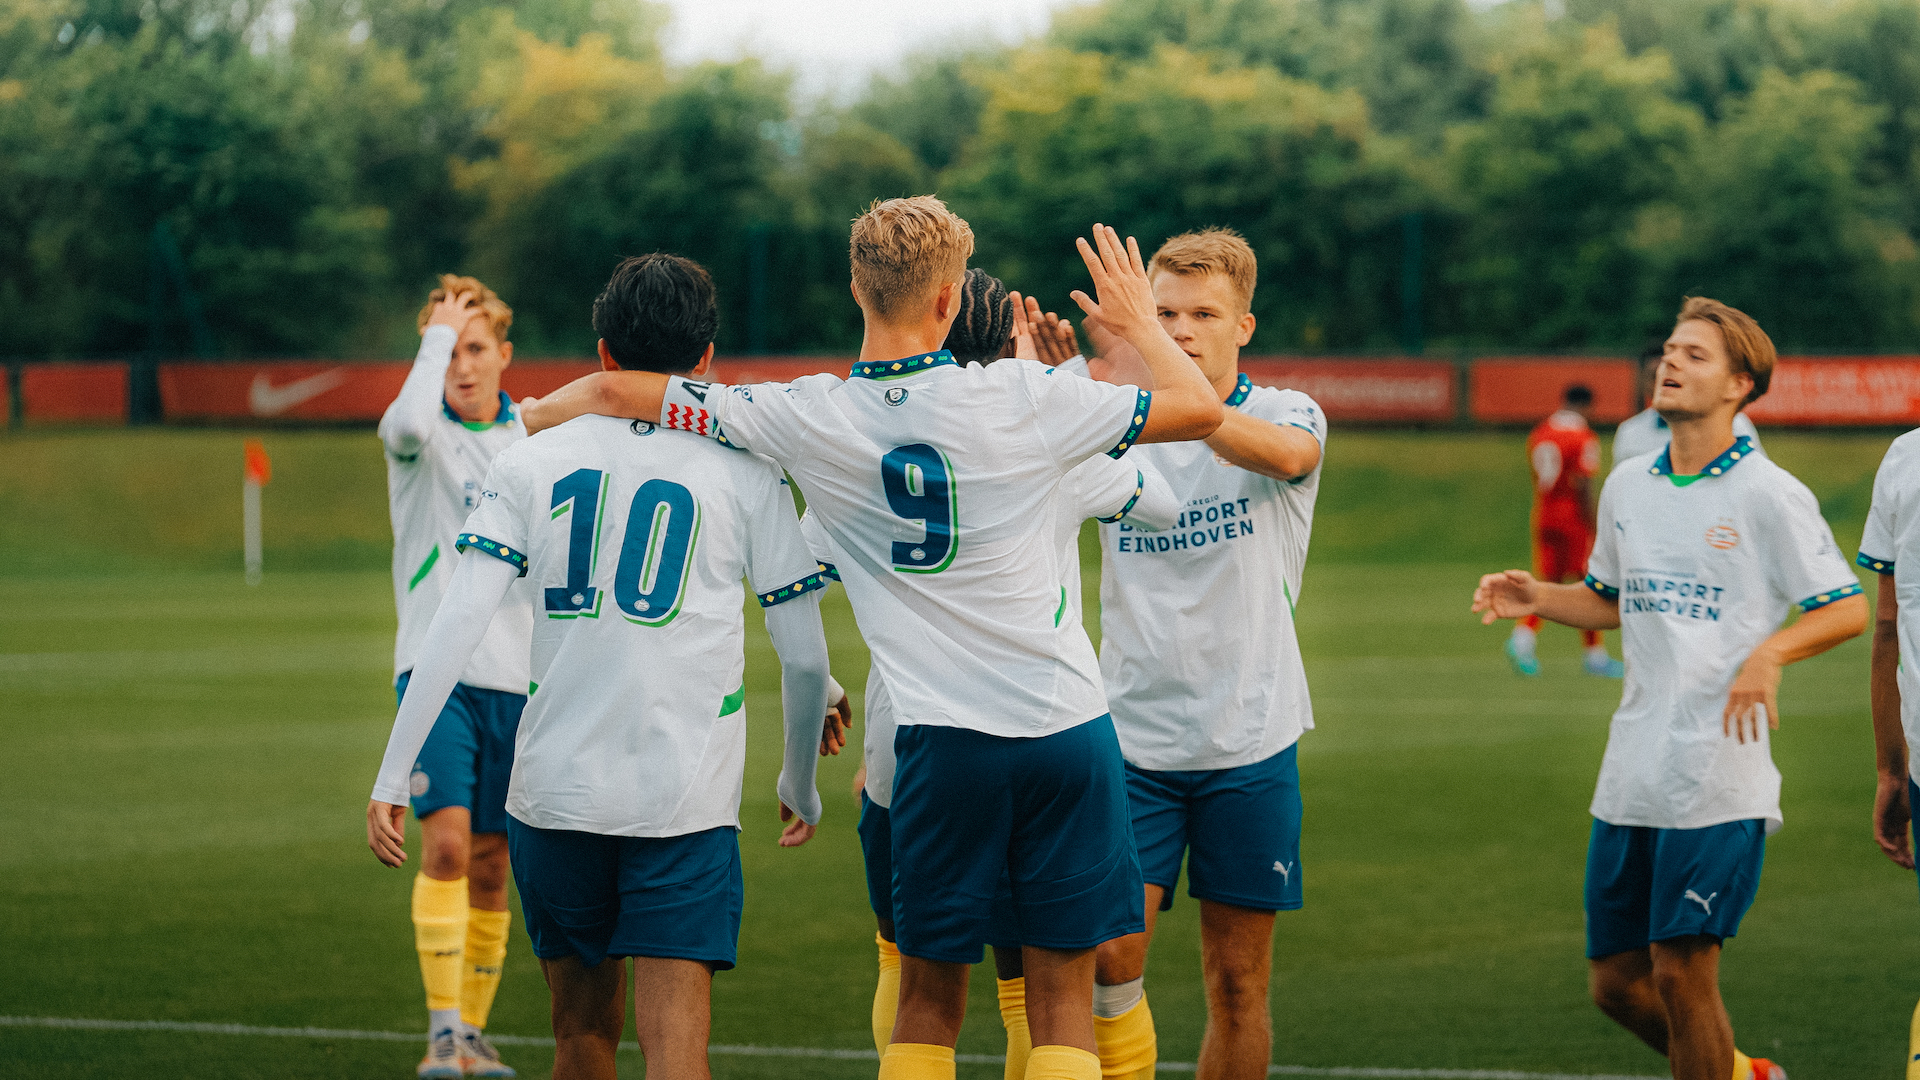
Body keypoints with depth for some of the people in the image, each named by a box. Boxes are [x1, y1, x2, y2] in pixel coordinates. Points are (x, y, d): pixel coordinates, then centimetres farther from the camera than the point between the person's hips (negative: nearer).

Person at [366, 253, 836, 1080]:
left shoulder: (533, 461, 5)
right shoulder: (748, 474, 1)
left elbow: (457, 623, -4)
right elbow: (804, 657, 3)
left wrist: (391, 777, -3)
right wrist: (800, 786, 19)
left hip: (554, 791, 2)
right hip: (686, 798, -2)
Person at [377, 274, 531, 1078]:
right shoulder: (420, 438, -3)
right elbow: (408, 422, -30)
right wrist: (437, 334, -17)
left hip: (515, 677, 4)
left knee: (490, 864, 8)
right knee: (446, 842, -17)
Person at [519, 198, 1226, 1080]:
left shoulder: (810, 419, -3)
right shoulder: (1024, 397, -7)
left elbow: (618, 392, 3)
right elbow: (1201, 409, 3)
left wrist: (521, 419, 23)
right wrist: (1138, 321, 21)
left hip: (945, 736, 0)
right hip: (1067, 725, 0)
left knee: (929, 1000, 11)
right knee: (1062, 998, 4)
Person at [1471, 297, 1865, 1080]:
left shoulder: (1769, 495, -6)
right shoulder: (1626, 486, 12)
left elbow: (1848, 608, -5)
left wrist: (1771, 652, -22)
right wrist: (1537, 598, 6)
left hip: (1721, 777, -6)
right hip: (1631, 774, 6)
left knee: (1680, 971, -10)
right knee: (1616, 981, 8)